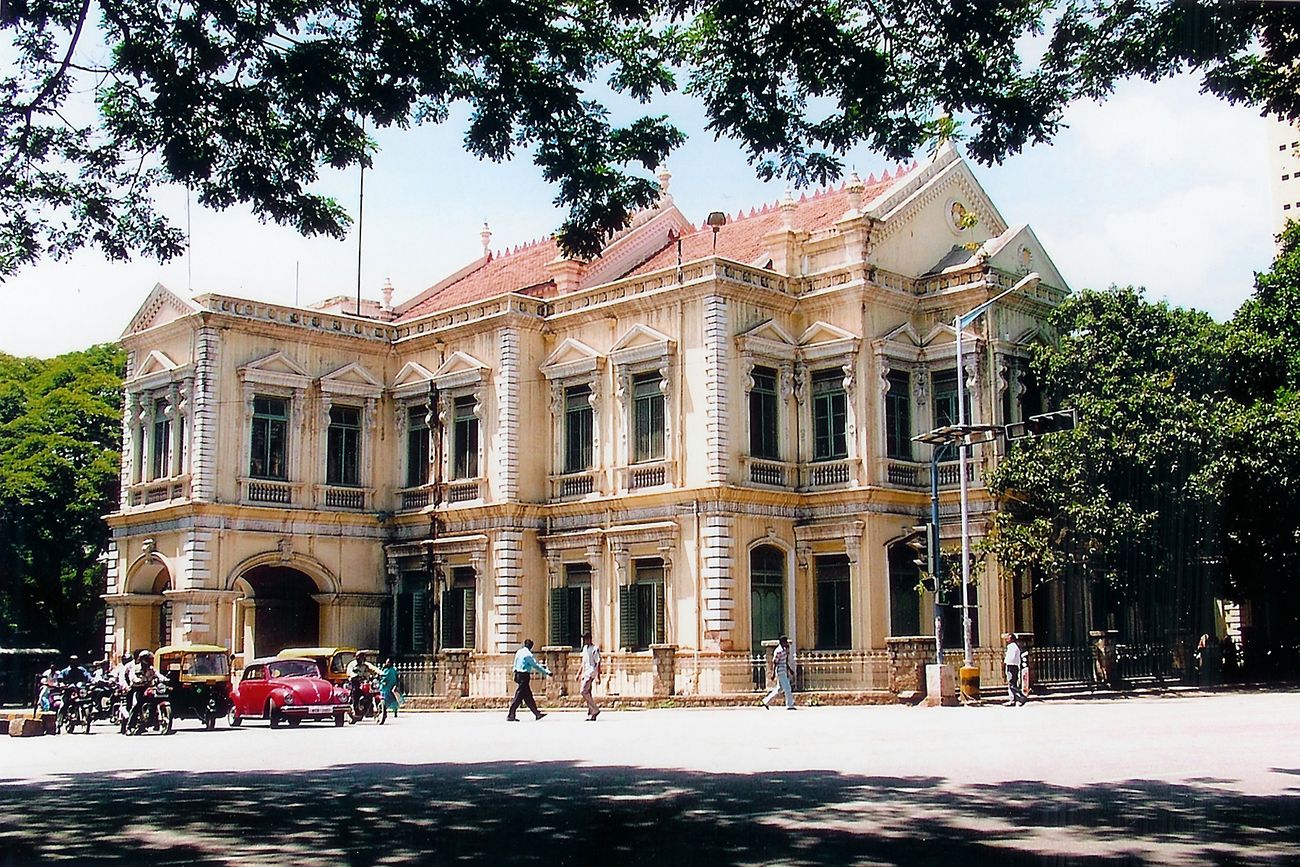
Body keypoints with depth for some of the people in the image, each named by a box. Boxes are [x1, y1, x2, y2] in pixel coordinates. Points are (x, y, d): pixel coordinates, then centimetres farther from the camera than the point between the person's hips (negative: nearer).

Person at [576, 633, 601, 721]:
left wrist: (598, 675, -19)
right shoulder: (585, 648, 16)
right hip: (585, 673, 9)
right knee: (587, 693, 6)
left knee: (584, 692, -16)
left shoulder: (595, 649, -10)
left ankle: (595, 710, -9)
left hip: (591, 672, -9)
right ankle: (591, 714, 8)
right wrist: (579, 673, 23)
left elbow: (598, 663, -13)